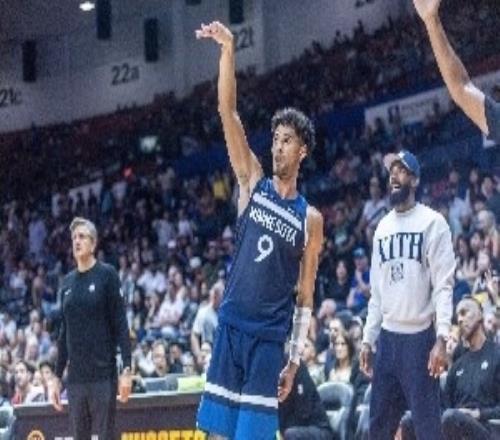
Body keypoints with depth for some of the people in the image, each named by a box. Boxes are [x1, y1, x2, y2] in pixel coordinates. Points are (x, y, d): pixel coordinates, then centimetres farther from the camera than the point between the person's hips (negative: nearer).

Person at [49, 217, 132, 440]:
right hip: (75, 376, 5)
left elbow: (120, 324, -6)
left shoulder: (106, 275, -3)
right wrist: (57, 377, 15)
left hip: (103, 374, -5)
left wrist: (127, 369, -13)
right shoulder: (67, 282, 12)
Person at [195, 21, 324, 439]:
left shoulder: (310, 218, 3)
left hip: (269, 335, -2)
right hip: (230, 325, 2)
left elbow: (305, 295, 4)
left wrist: (295, 360, -3)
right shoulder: (253, 183, 7)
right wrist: (228, 51, -14)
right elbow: (228, 113, -2)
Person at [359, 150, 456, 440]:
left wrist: (442, 339, -20)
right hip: (387, 337, 7)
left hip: (420, 337, -7)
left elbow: (444, 285, -11)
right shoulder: (383, 227, 14)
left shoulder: (432, 222, -6)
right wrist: (368, 339, 13)